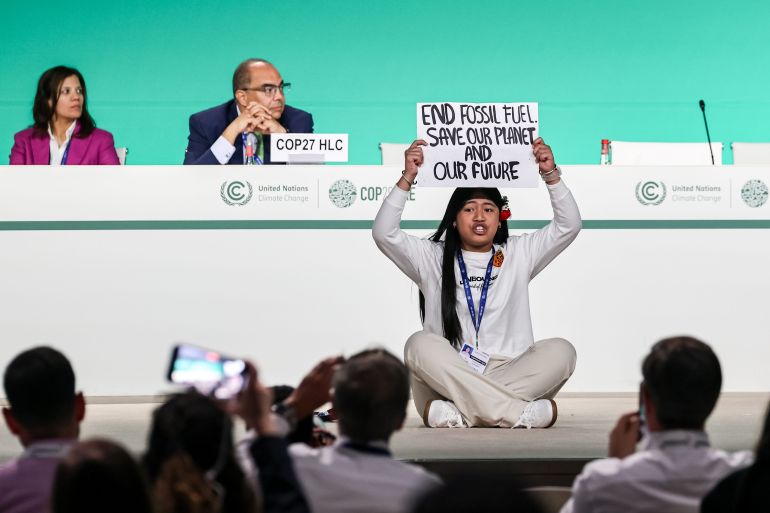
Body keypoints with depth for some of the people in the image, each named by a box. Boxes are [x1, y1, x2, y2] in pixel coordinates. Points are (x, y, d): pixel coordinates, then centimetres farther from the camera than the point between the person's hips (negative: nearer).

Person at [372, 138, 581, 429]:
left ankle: (458, 412, -36)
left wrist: (551, 175, -3)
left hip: (510, 373, 2)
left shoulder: (518, 255, 17)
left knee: (560, 351, -26)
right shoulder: (432, 258, 13)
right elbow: (384, 234, 0)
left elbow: (569, 226, 9)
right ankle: (523, 413, -41)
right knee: (421, 344, -33)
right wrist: (408, 178, -7)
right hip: (448, 377, -1)